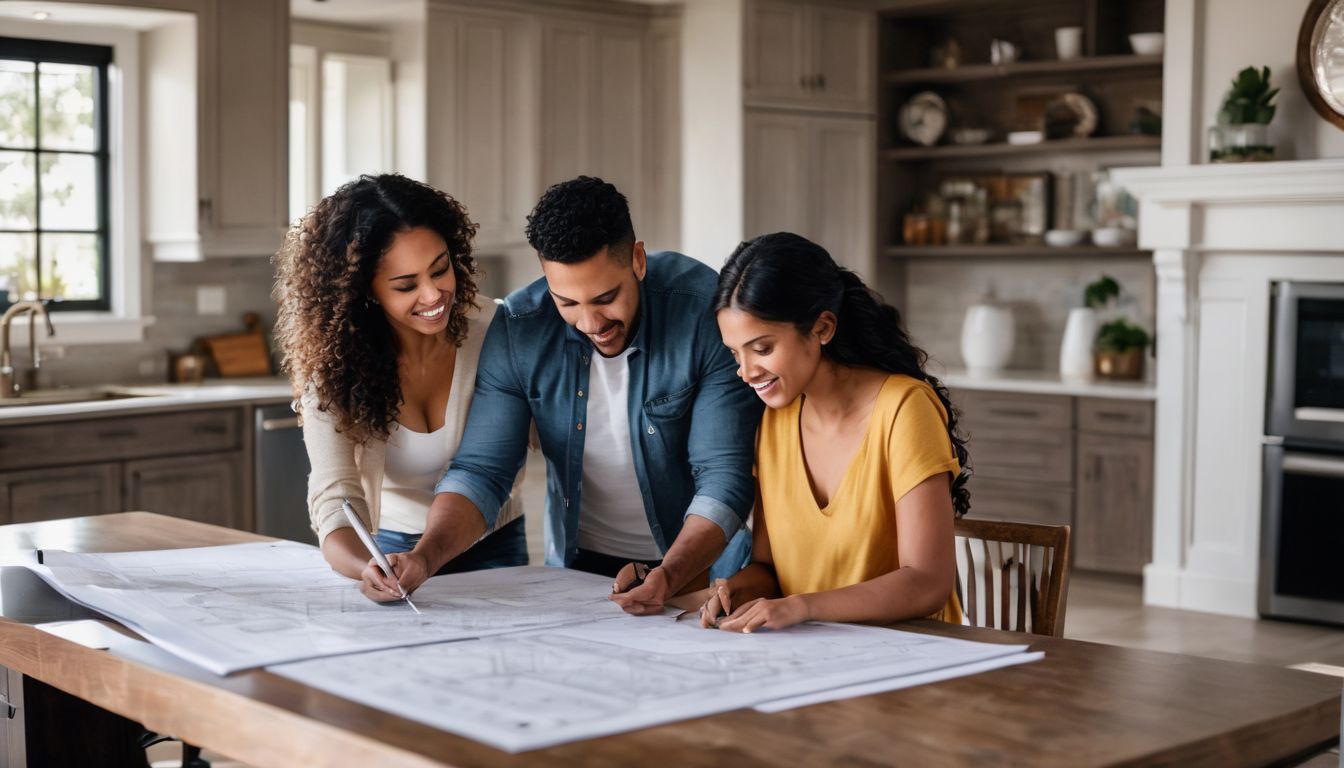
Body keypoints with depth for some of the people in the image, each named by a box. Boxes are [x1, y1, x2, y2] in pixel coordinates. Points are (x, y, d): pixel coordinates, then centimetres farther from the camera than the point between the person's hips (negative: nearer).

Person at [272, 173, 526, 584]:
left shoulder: (494, 330, -15)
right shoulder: (332, 366, -15)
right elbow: (336, 498, -25)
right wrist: (373, 571, -46)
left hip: (492, 547, 0)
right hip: (393, 548, 1)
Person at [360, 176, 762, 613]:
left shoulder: (705, 311, -19)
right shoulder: (516, 330, -11)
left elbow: (724, 476, -19)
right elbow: (481, 472, -8)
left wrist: (670, 576, -36)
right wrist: (424, 557, -27)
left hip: (700, 562, -1)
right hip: (577, 563, 1)